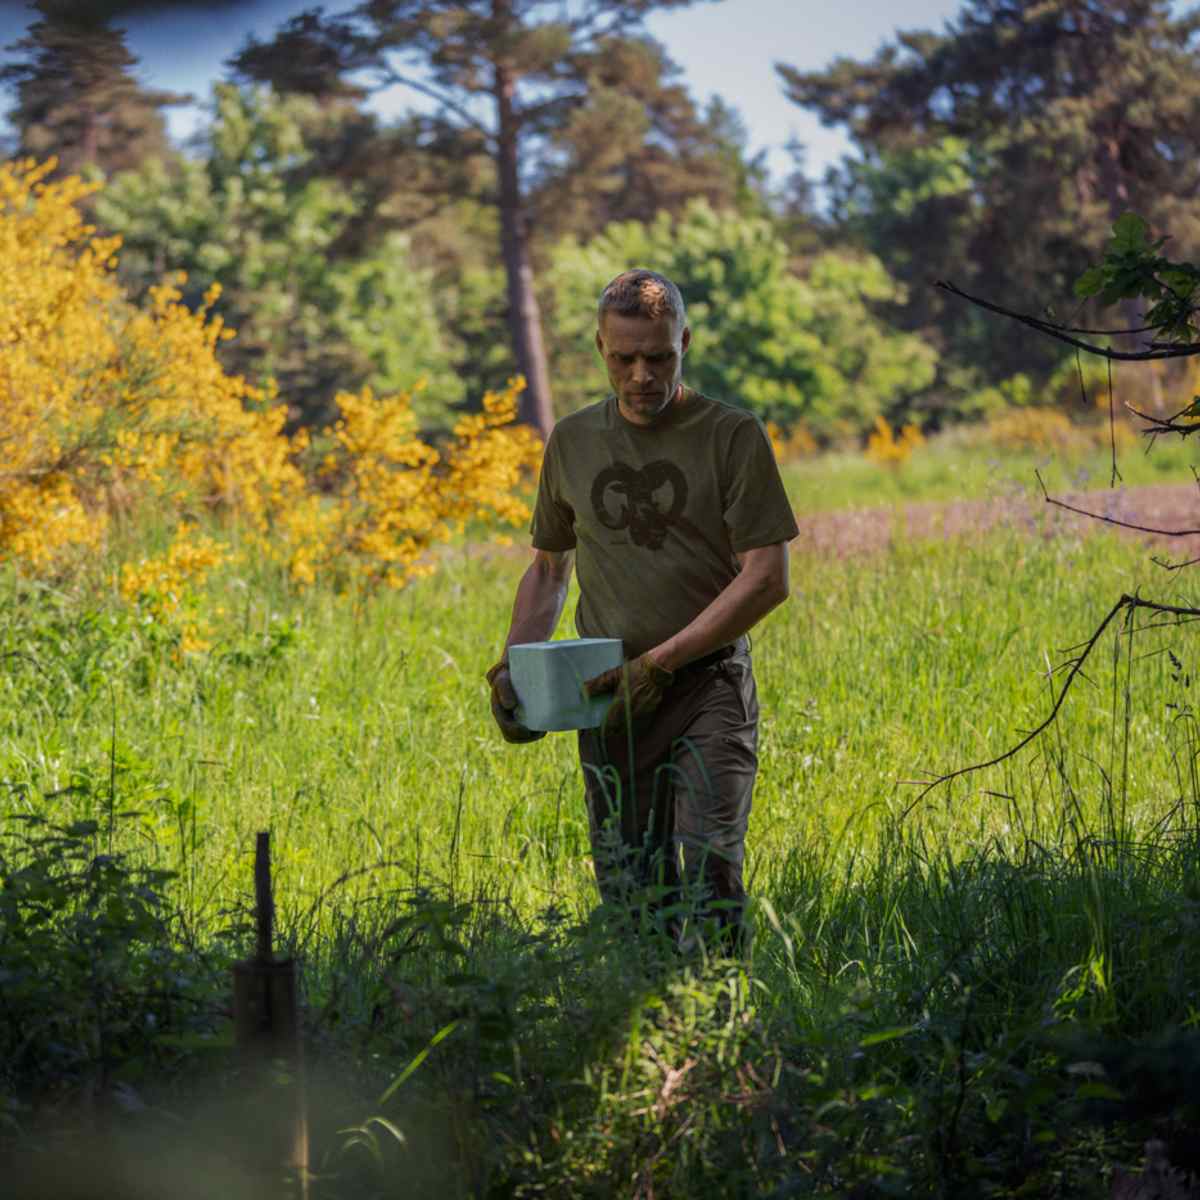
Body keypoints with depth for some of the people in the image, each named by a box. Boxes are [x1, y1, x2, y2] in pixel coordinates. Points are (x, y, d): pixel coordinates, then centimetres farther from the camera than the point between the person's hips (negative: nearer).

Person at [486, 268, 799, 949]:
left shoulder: (734, 436, -2)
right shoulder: (574, 442, 12)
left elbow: (767, 580, -7)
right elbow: (549, 567, 24)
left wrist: (661, 662, -13)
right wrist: (512, 667, 8)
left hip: (709, 683, -4)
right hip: (611, 700, 4)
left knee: (709, 877, -16)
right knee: (632, 894, 1)